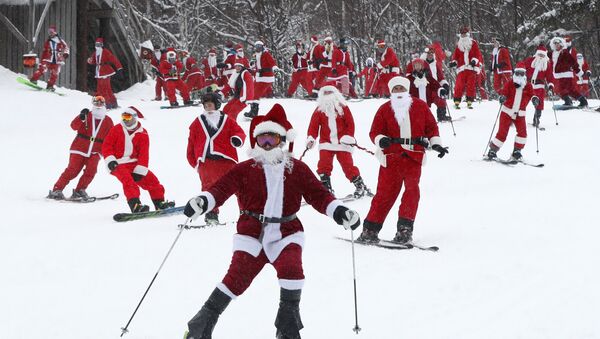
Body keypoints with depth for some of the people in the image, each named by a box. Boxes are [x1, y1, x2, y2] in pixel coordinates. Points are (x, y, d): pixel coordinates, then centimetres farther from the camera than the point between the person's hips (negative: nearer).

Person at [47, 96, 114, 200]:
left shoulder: (108, 121, 8)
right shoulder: (87, 116, -1)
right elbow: (74, 126, -15)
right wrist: (81, 117, -32)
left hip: (94, 152, 2)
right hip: (79, 149, -2)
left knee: (91, 170, -18)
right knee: (72, 170, -11)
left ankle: (79, 191, -4)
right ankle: (56, 190, -4)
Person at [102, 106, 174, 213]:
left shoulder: (142, 134, 4)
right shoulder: (116, 130, 2)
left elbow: (144, 154, -3)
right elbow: (106, 146, 0)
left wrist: (139, 171, -12)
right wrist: (110, 160, -17)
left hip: (134, 164, 4)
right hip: (118, 165, -4)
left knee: (151, 179, -4)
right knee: (128, 181, -29)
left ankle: (160, 203, 7)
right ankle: (135, 205, -42)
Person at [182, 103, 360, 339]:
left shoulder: (298, 169, 4)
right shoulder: (245, 170, 0)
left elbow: (318, 195, 0)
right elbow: (221, 188, -10)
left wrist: (338, 211, -17)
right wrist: (203, 201, -30)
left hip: (286, 233, 1)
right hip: (252, 233, -1)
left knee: (291, 268, -24)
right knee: (237, 276, -12)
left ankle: (288, 320, -4)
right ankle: (205, 320, 3)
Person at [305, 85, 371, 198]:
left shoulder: (343, 108, 2)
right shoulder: (319, 110, 3)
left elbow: (350, 124, 1)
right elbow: (313, 125, 0)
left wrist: (349, 137, -10)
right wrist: (311, 138, -13)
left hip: (342, 142, -1)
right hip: (326, 143, 1)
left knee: (348, 165, -3)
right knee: (324, 165, -12)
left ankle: (361, 186, 10)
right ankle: (326, 189, -3)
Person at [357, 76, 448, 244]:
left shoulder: (420, 106, 8)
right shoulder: (385, 109, 6)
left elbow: (431, 127, 14)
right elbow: (375, 132, 4)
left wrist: (436, 144, 3)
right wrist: (380, 140, -17)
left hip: (414, 156, 1)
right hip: (391, 156, -1)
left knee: (412, 189, -12)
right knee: (385, 192, -1)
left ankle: (405, 229, -7)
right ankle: (370, 230, 8)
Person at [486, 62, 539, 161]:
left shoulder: (528, 86, 1)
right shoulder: (509, 84, -5)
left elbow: (532, 94, -8)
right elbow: (504, 92, -14)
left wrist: (535, 98, -32)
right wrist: (502, 97, -37)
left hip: (520, 114, 3)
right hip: (507, 111, -2)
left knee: (522, 132, -11)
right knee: (502, 132, -7)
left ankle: (516, 151, 3)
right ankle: (492, 150, 4)